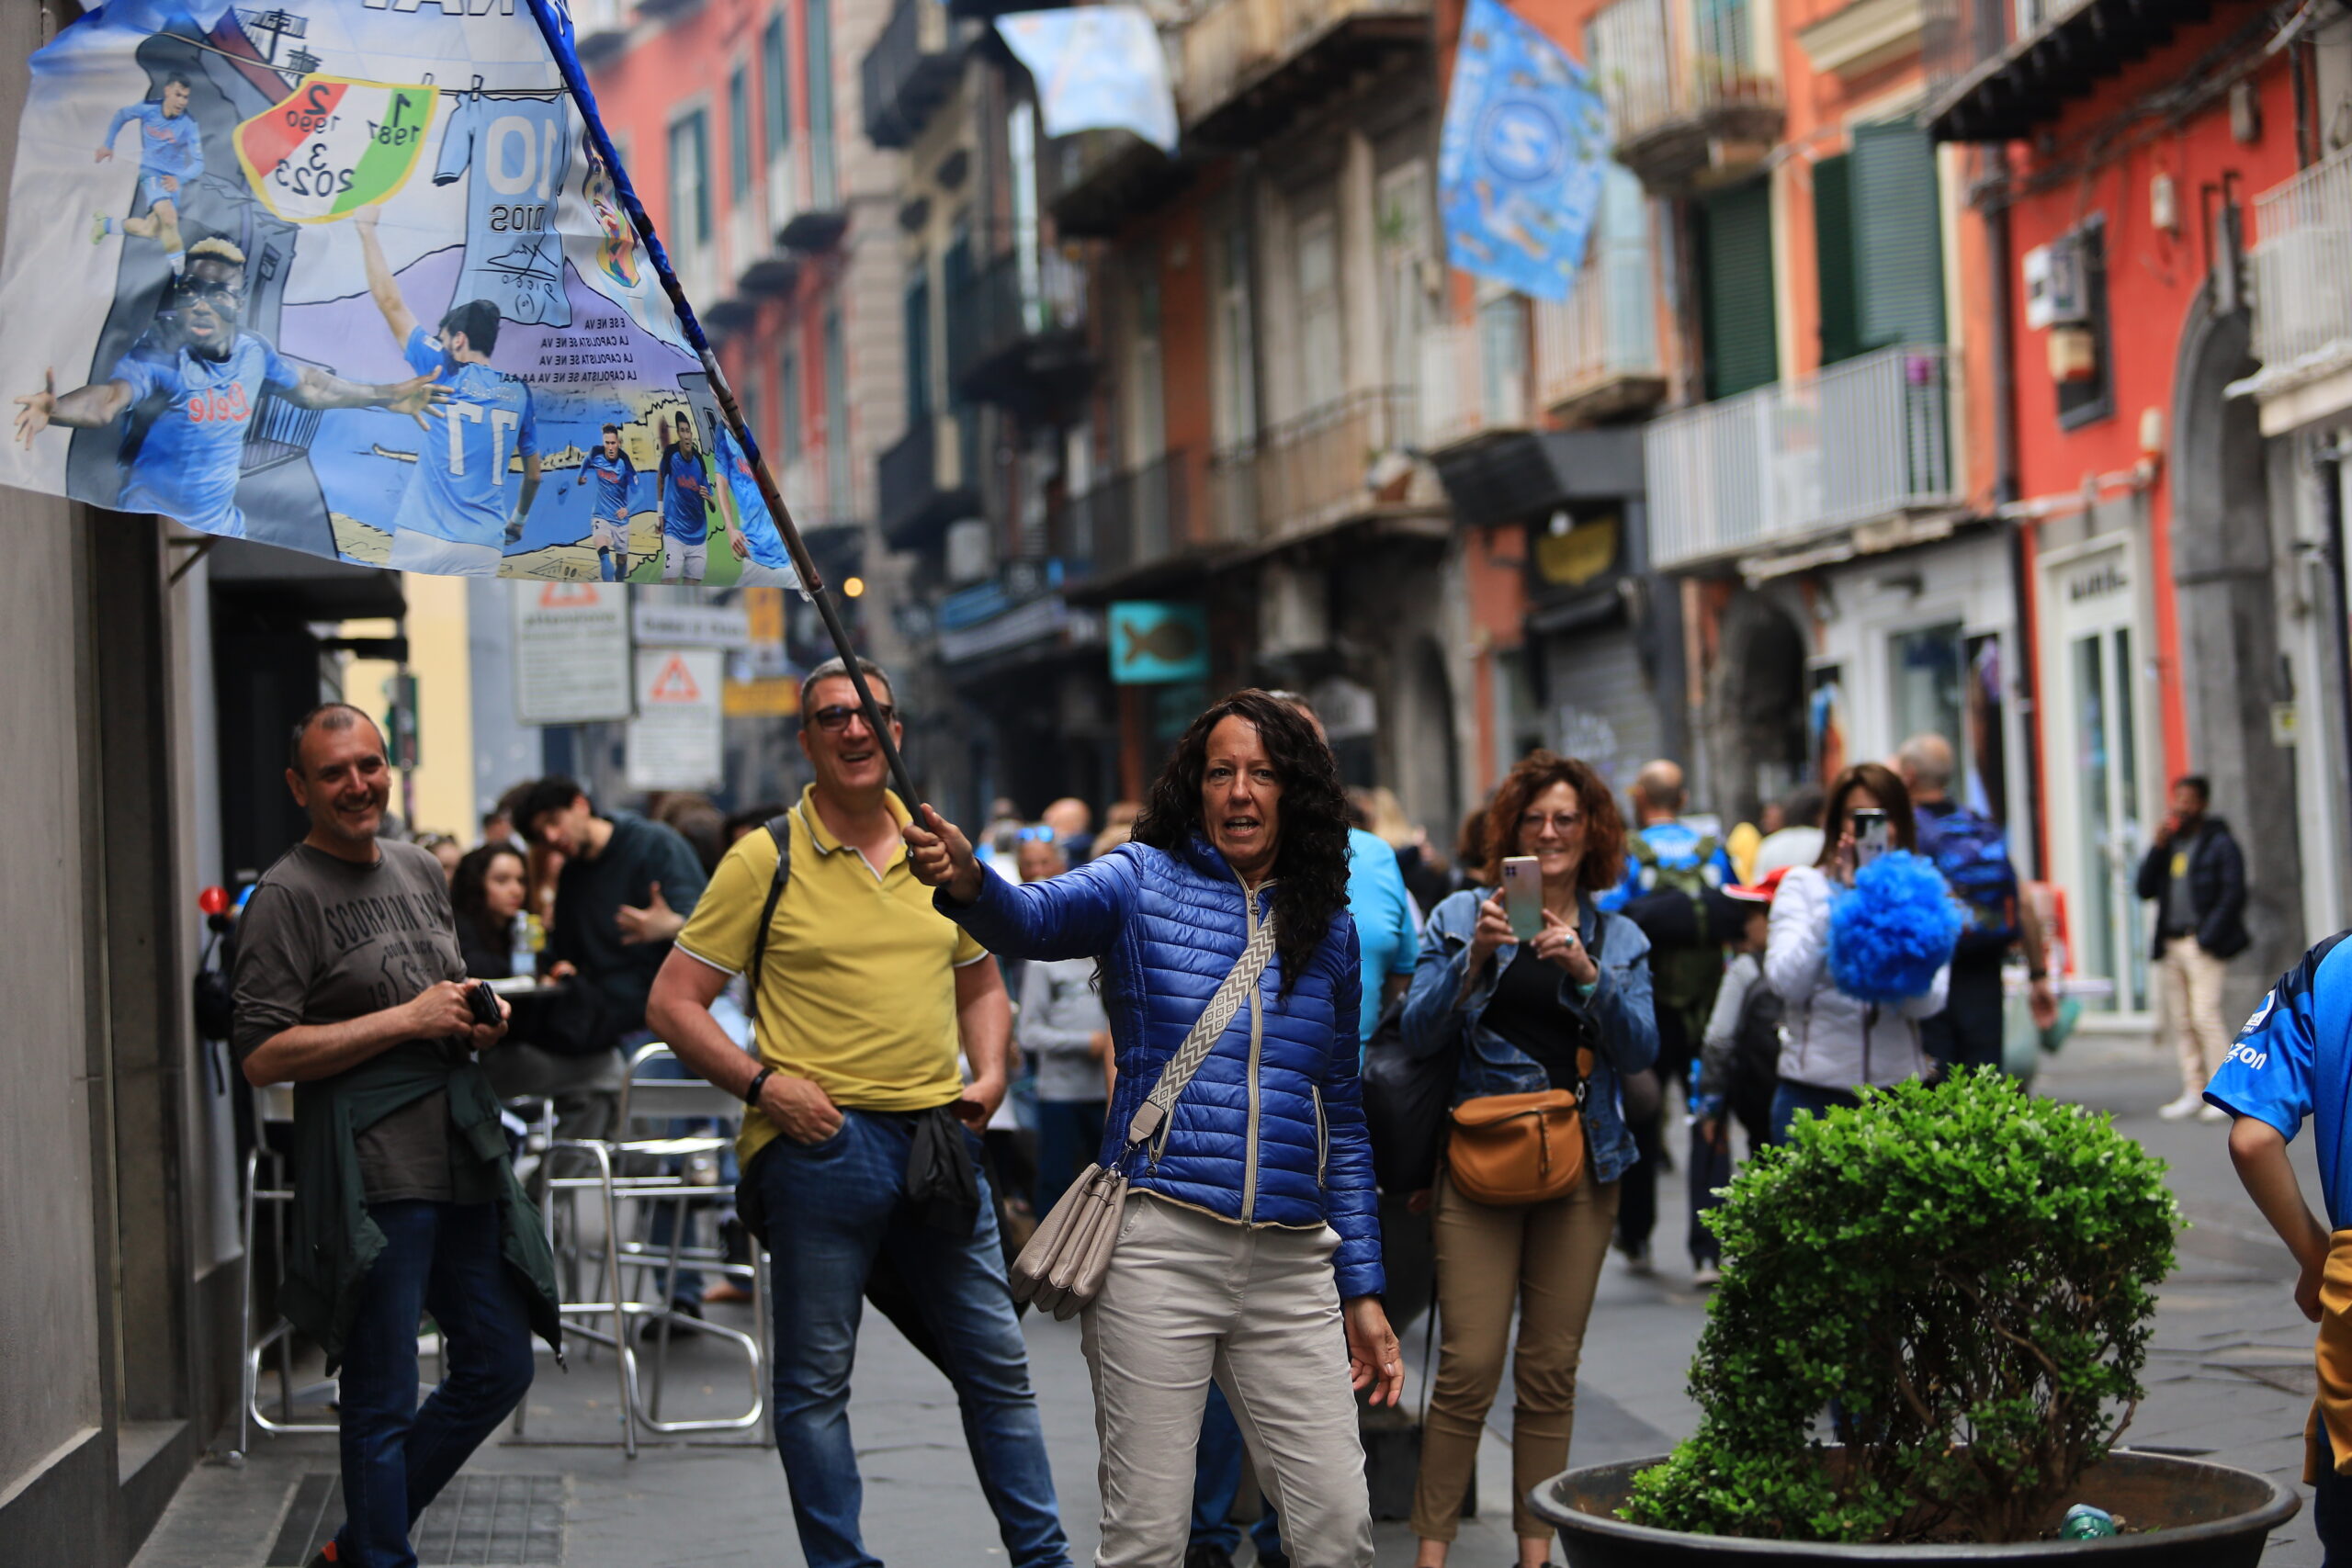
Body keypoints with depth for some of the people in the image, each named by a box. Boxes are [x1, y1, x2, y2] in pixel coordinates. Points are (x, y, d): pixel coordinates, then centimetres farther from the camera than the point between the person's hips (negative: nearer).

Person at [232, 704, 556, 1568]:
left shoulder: (422, 871, 15)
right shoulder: (285, 897, -8)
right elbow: (263, 1055, -15)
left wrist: (480, 1018, 6)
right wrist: (408, 1020, -16)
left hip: (462, 1152, 8)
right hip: (370, 1171, -8)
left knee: (498, 1368, 13)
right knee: (383, 1401, -2)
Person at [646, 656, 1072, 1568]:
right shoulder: (766, 860, -3)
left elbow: (981, 985, 23)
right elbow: (673, 1002, -2)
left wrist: (988, 1077, 6)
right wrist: (761, 1083, -13)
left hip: (936, 1139, 4)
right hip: (820, 1142, -4)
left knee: (997, 1363, 9)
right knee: (816, 1379, 3)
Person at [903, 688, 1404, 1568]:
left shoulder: (1329, 930, 14)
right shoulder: (1146, 881, 3)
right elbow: (1037, 918, -19)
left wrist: (1362, 1290, 15)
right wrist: (967, 883, -42)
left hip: (1291, 1265, 3)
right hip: (1159, 1245, -3)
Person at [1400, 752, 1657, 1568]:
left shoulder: (1619, 938, 11)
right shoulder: (1460, 917, 6)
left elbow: (1640, 1051, 1)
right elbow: (1419, 1034, -1)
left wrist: (1589, 974, -14)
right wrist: (1474, 960, -15)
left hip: (1580, 1164, 2)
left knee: (1551, 1370, 4)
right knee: (1468, 1369, -9)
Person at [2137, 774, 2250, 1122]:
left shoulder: (2220, 844, -1)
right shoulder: (2169, 844, 18)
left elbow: (2233, 895, -7)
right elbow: (2145, 889, 12)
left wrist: (2207, 938, -14)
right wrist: (2157, 849, 1)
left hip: (2203, 944, -6)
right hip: (2170, 945, 6)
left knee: (2205, 1015, -13)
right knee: (2180, 1021, 5)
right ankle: (2193, 1093, 9)